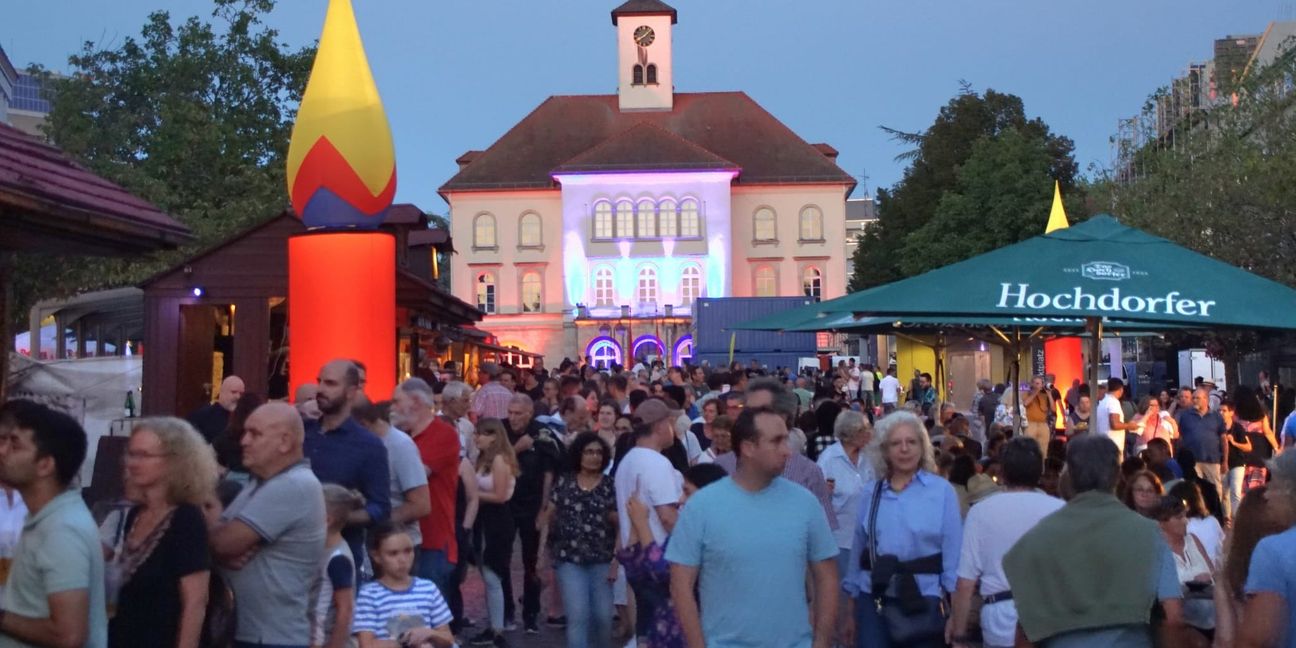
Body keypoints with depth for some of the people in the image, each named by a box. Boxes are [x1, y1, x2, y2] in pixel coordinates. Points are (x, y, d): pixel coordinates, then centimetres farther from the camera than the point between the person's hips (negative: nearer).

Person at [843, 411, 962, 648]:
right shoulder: (870, 493, 6)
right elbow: (858, 551, 10)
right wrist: (850, 612, 12)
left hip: (923, 603, -2)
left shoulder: (942, 490, -4)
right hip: (873, 603, 2)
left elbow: (953, 555, -4)